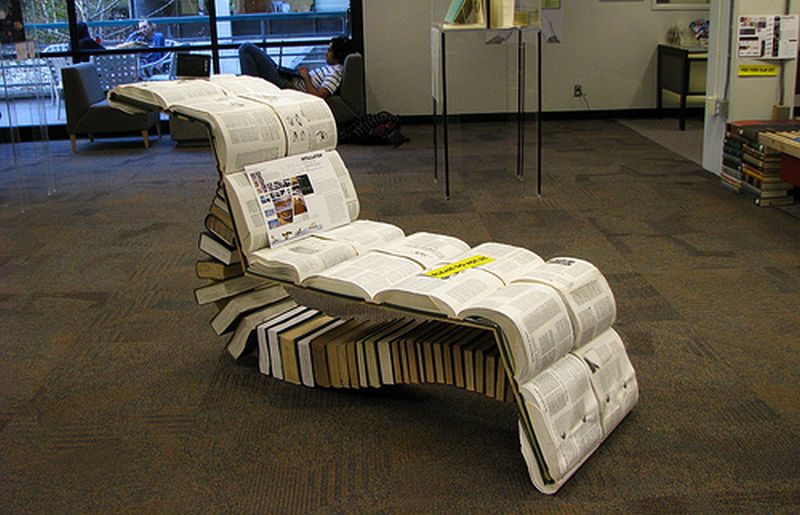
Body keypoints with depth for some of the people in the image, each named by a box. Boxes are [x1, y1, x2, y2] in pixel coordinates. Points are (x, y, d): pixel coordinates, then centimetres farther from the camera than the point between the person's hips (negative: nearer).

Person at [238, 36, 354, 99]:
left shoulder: (336, 72, -21)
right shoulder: (332, 66, 8)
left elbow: (318, 96, -30)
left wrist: (306, 76, -19)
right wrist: (306, 72, 4)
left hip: (285, 87, -10)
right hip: (290, 81, 10)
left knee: (247, 48, -11)